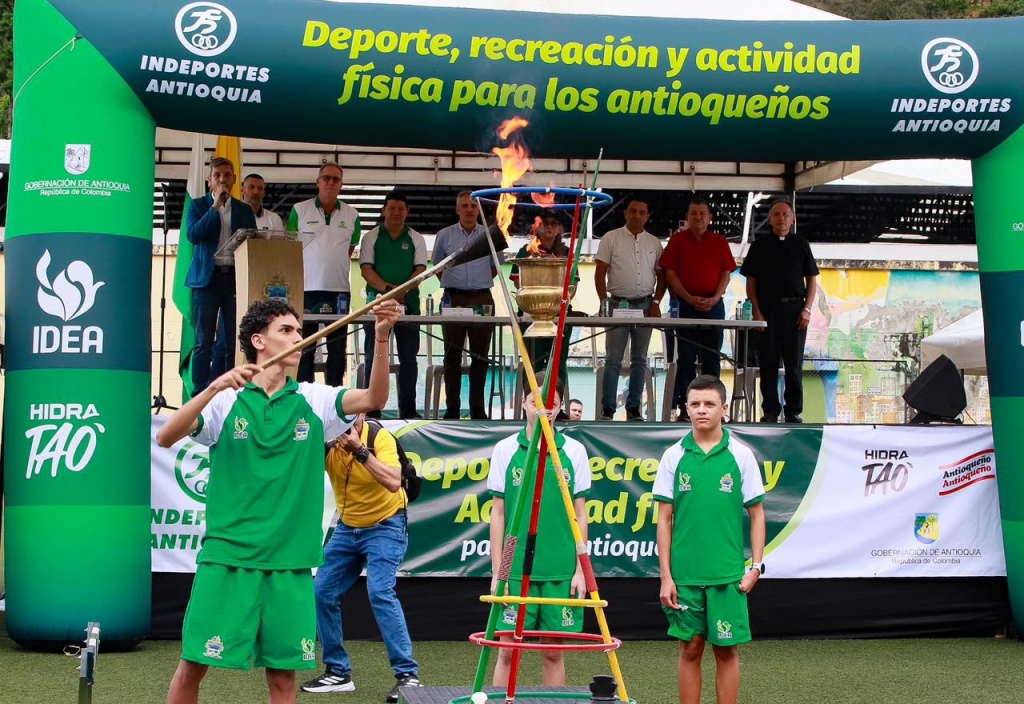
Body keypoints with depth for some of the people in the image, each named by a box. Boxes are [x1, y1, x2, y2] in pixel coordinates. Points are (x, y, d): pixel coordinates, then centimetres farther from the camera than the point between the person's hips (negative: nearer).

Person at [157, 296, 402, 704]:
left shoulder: (313, 401, 8)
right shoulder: (226, 400, 1)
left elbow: (373, 399, -7)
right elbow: (165, 438, -10)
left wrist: (381, 337, -22)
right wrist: (215, 387, -23)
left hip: (290, 562, 2)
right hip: (227, 556, -2)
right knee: (193, 665, -1)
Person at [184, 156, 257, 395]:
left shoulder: (244, 210, 14)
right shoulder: (198, 205, 7)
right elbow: (193, 235, -8)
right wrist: (215, 207, -9)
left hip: (236, 277, 2)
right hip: (207, 277, -2)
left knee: (234, 340, 0)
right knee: (204, 341, -3)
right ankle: (200, 394, -2)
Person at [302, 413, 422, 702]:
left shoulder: (380, 438, -24)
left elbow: (393, 482, -37)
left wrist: (359, 449, -40)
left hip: (385, 526, -5)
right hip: (347, 527, 6)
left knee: (380, 592, -22)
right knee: (322, 592, 1)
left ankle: (408, 675, -18)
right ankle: (338, 672, 14)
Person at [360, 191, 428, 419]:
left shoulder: (416, 239, 10)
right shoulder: (372, 237, 7)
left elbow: (421, 269, 1)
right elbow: (366, 269, -2)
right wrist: (388, 288, -18)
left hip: (409, 304, 1)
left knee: (408, 358, 2)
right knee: (374, 358, -1)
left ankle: (408, 409, 7)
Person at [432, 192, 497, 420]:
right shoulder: (444, 235, 4)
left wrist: (479, 284, 9)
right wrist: (454, 284, 10)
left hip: (482, 300, 1)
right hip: (454, 300, -1)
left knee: (480, 356, 4)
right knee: (452, 355, 1)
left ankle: (477, 408, 10)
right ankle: (453, 408, 5)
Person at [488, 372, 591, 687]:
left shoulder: (574, 452, 2)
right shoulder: (505, 450, 2)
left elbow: (579, 515, 6)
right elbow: (498, 514, 4)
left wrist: (580, 568, 0)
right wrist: (497, 572, 0)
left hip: (560, 571, 0)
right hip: (516, 570, 0)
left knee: (554, 651, 7)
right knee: (508, 650, 1)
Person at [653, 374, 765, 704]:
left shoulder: (741, 456, 0)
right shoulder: (673, 456, 2)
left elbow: (756, 514, 4)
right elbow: (664, 519, 4)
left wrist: (756, 566, -4)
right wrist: (666, 575, -1)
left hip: (727, 575, -1)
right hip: (684, 575, 1)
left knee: (726, 651, 4)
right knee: (690, 649, 8)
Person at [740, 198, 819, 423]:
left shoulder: (801, 245, 9)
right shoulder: (760, 246, 7)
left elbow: (812, 280, 8)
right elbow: (751, 282, 5)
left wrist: (807, 309, -3)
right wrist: (756, 311, -5)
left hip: (795, 308, 1)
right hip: (768, 308, -1)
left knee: (794, 363, 3)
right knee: (768, 362, 0)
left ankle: (794, 410, 9)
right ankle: (770, 411, 6)